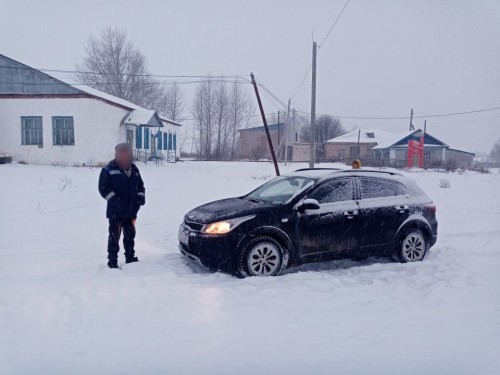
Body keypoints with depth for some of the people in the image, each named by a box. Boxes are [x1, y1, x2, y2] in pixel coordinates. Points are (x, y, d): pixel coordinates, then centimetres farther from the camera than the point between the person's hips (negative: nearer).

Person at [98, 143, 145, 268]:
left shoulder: (134, 169, 10)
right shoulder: (108, 170, -6)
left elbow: (140, 186, 17)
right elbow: (103, 188, -10)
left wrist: (141, 196, -2)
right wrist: (113, 198, -23)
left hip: (131, 210, 5)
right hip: (115, 211, -5)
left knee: (130, 235, 14)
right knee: (114, 236, 1)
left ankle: (130, 257, 28)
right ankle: (112, 261, 10)